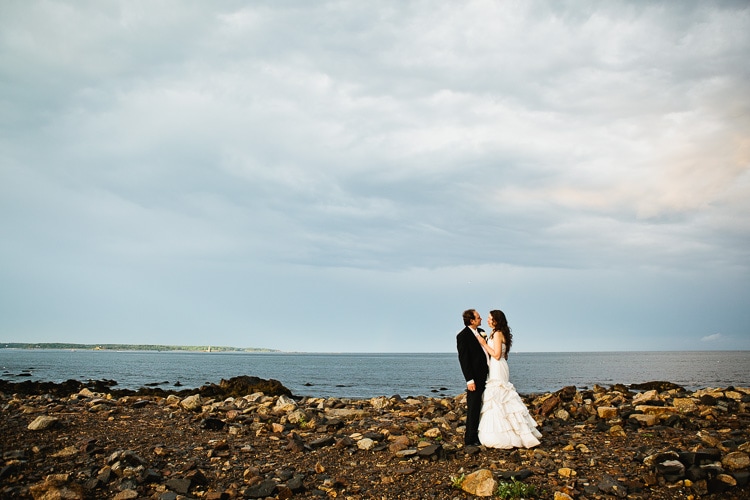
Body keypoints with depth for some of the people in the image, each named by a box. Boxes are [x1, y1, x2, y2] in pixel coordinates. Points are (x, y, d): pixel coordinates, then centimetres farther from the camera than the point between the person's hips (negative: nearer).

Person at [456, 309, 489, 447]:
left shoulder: (481, 332, 13)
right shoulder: (462, 336, -12)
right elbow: (463, 359, -15)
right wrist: (469, 380, -18)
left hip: (485, 377, 8)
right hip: (475, 378, -8)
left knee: (482, 409, 14)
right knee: (473, 409, -1)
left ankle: (481, 435, 24)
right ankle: (470, 439, 7)